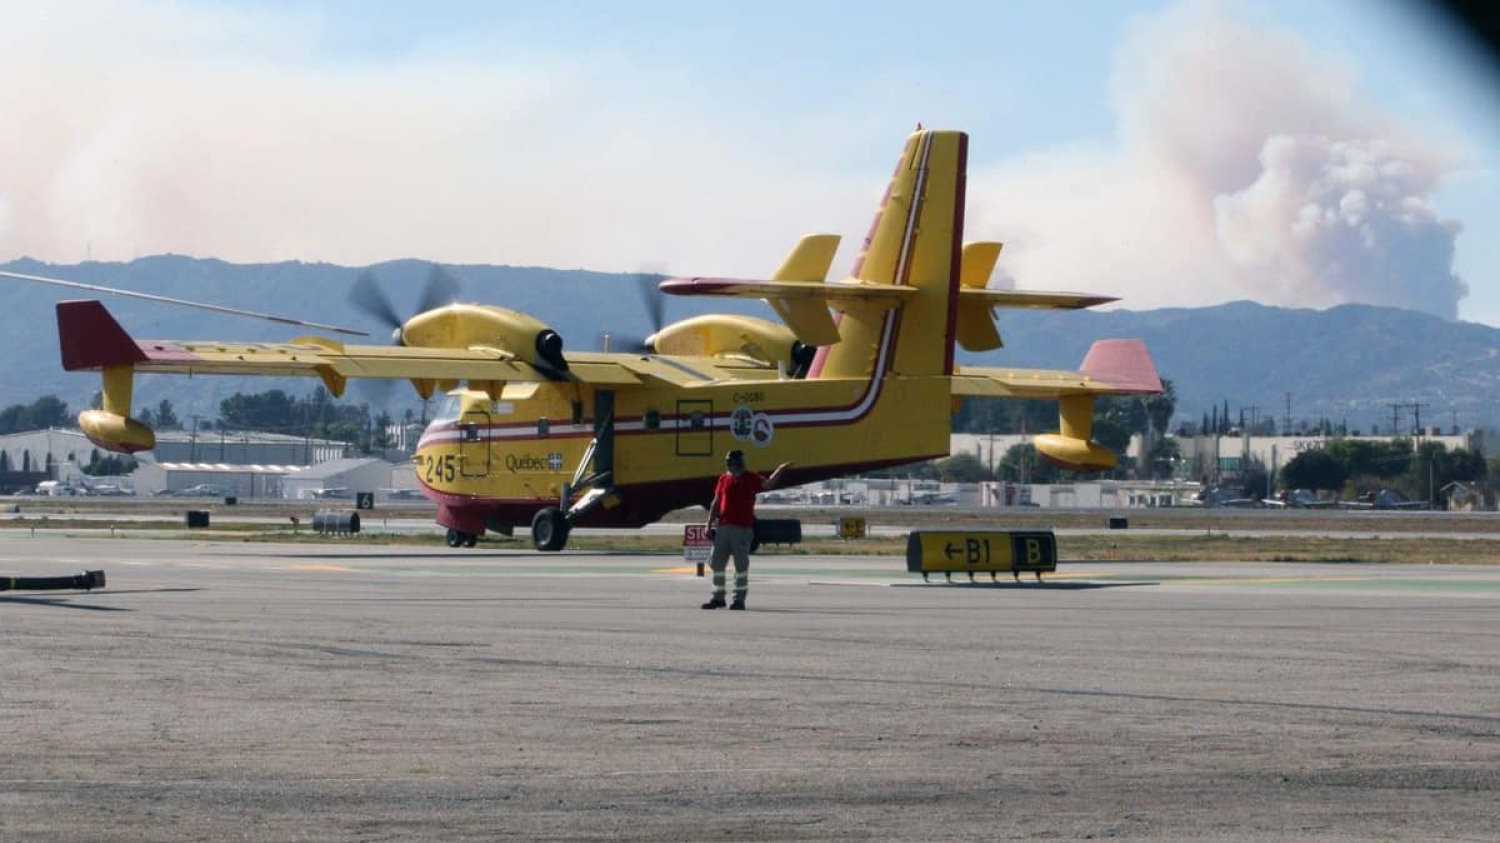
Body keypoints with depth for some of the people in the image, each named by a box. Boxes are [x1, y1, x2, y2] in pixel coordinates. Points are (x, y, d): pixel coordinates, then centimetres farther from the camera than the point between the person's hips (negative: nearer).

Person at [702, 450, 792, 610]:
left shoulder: (751, 479, 1)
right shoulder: (724, 479, 12)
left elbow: (767, 484, -16)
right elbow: (716, 503, 15)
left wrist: (779, 470, -29)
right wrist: (710, 524, 11)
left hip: (742, 529, -4)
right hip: (723, 528, 4)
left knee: (741, 565, -2)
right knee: (717, 563, 6)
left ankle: (739, 599, 3)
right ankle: (718, 597, 16)